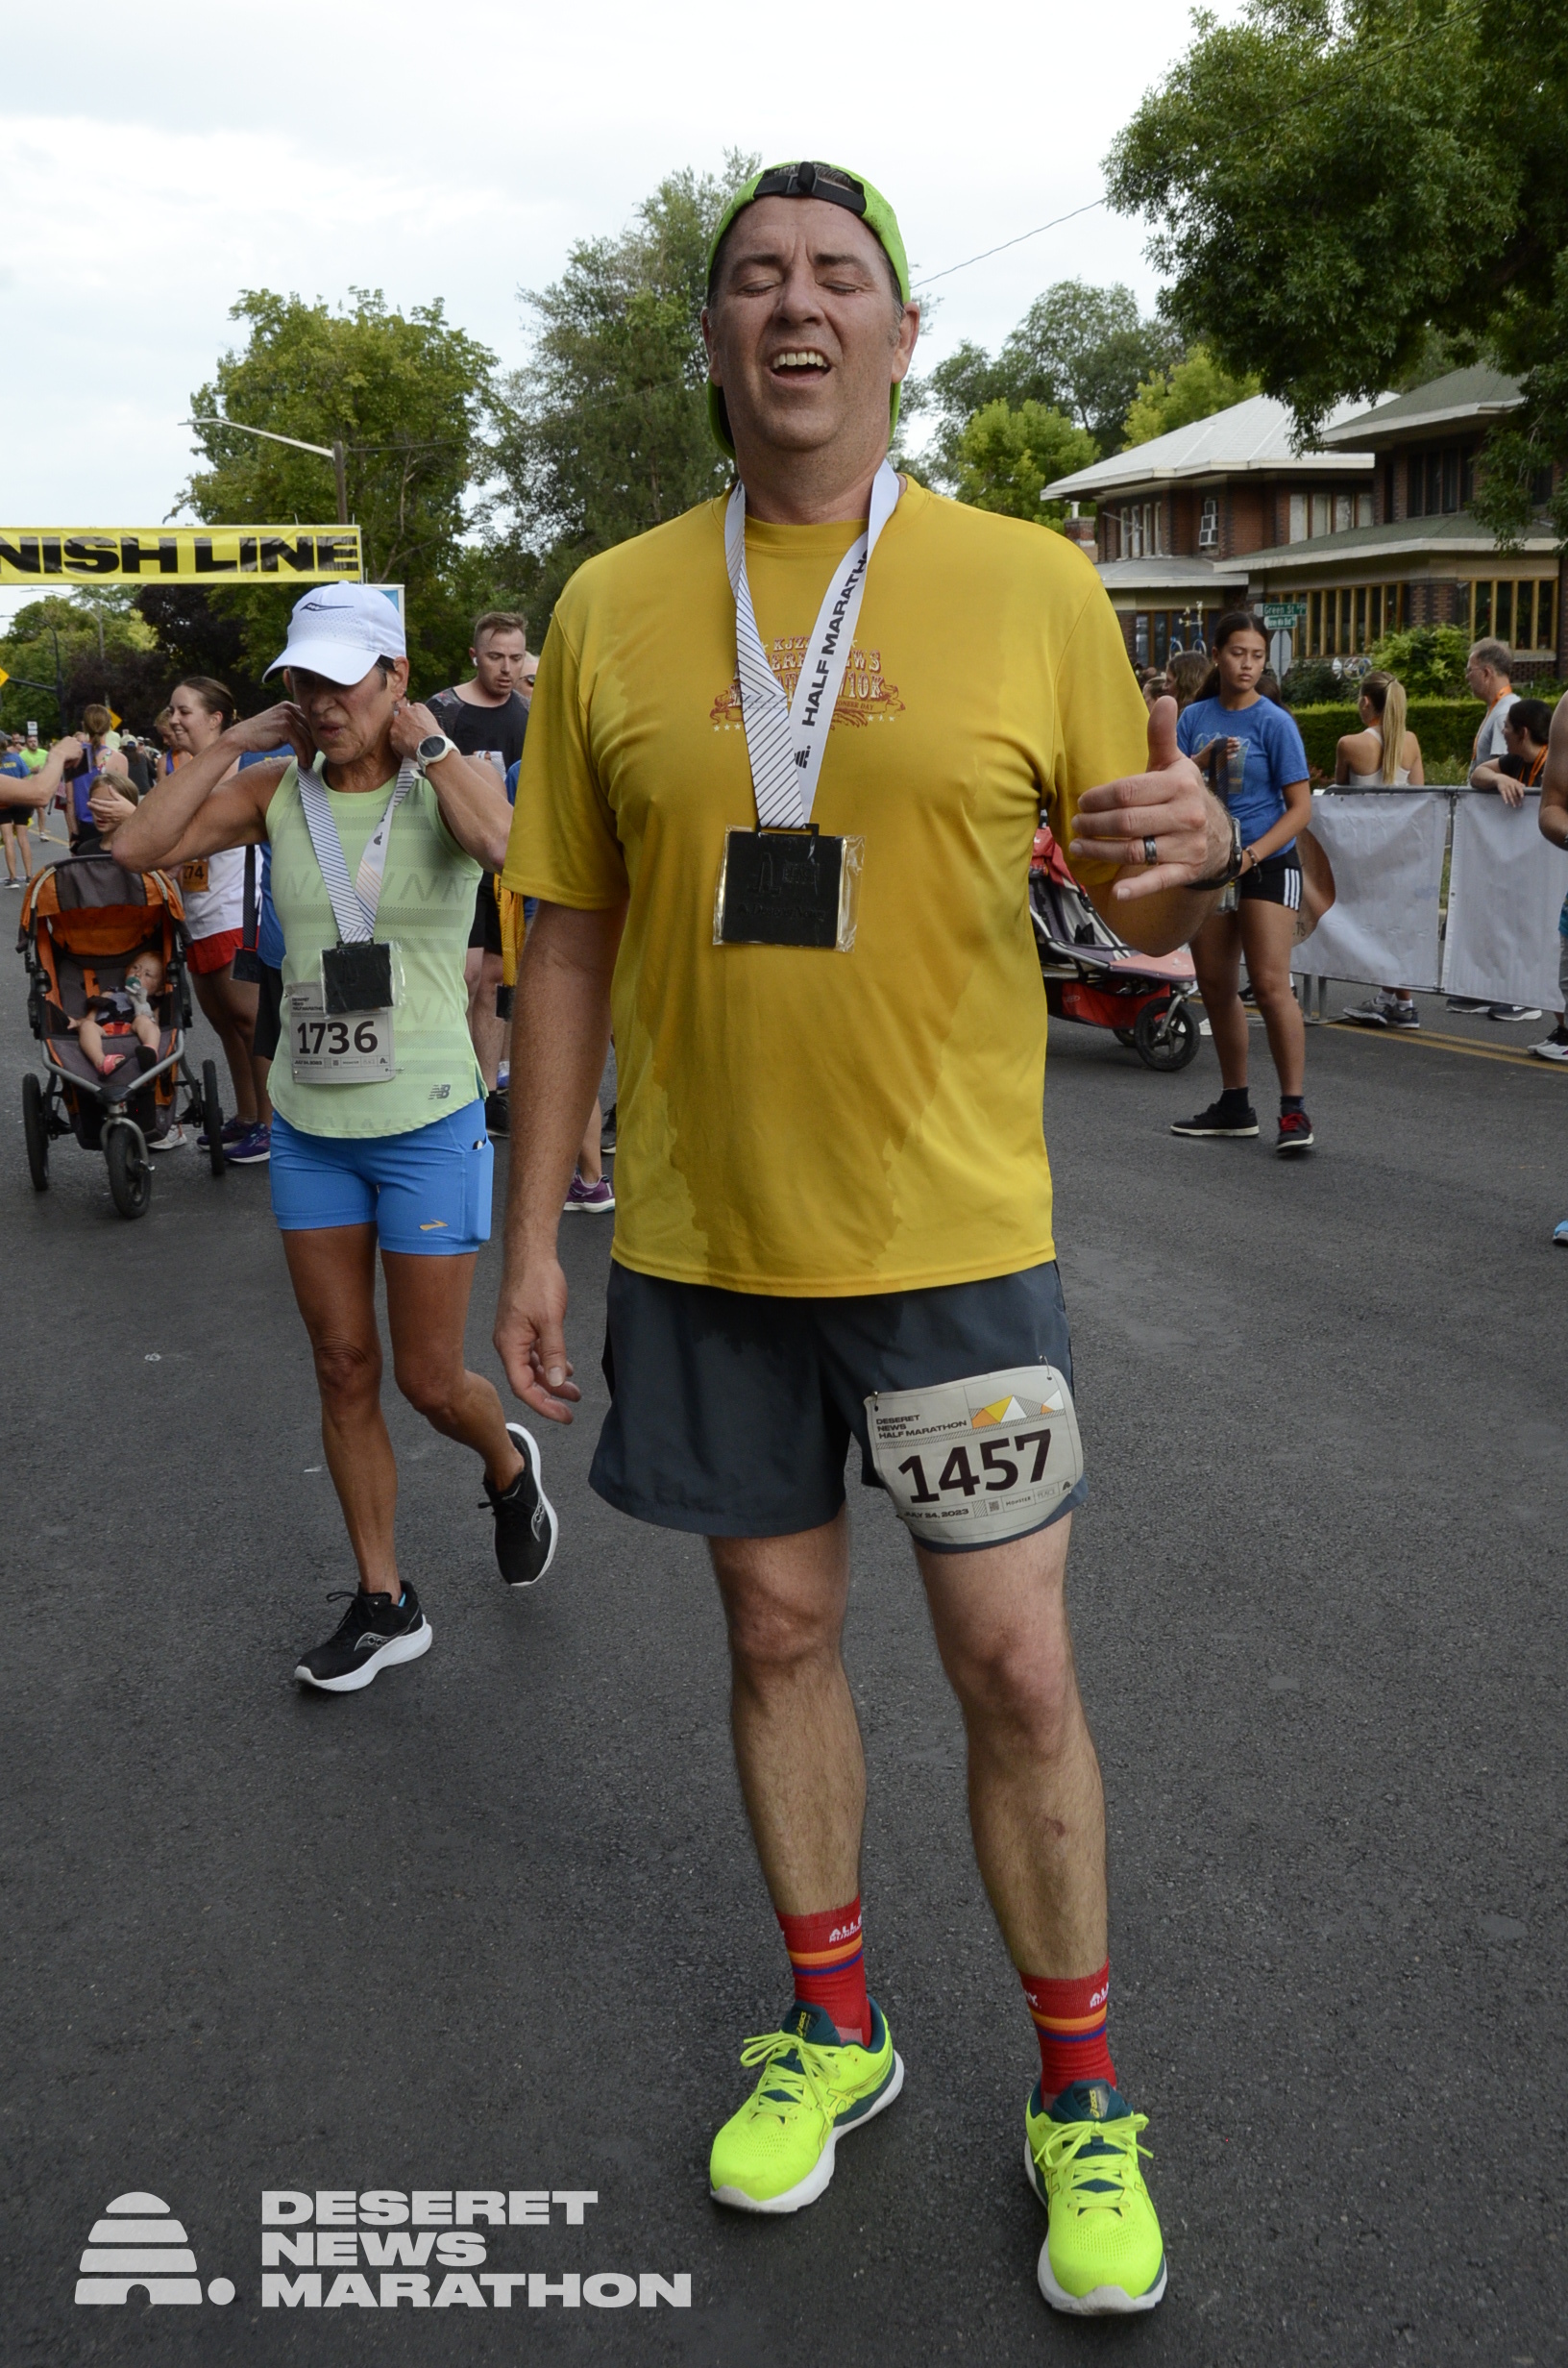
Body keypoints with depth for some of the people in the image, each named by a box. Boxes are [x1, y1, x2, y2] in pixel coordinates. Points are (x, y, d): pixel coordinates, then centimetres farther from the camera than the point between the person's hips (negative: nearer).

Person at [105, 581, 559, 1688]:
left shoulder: (450, 779, -7)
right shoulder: (278, 791, 2)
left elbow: (505, 842, -31)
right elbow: (139, 846, -8)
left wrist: (428, 745, -17)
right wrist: (234, 740, -6)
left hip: (428, 1122, -4)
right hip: (310, 1126, 4)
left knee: (430, 1381, 3)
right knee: (344, 1373, 10)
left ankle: (509, 1464, 39)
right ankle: (385, 1603, 24)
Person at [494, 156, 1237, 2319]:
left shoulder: (1033, 585, -3)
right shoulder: (611, 609, 2)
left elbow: (1142, 909, 3)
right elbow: (570, 939, 6)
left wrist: (1194, 852, -22)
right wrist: (533, 1231, 4)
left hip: (952, 1232, -2)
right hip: (704, 1244, 2)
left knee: (1017, 1669, 4)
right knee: (777, 1634, 15)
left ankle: (1080, 2096, 27)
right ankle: (833, 2026, 38)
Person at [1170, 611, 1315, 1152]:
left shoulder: (1274, 721, -5)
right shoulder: (1195, 717, 8)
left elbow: (1300, 807, -7)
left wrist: (1252, 854, -19)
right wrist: (1205, 759, -16)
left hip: (1267, 863, -5)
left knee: (1270, 983, -15)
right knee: (1215, 985, 10)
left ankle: (1294, 1111, -11)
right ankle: (1235, 1105, 22)